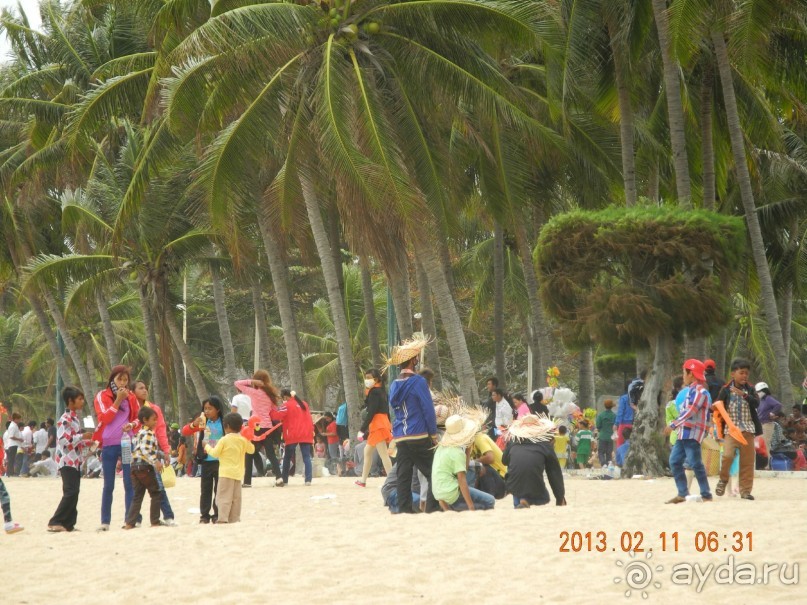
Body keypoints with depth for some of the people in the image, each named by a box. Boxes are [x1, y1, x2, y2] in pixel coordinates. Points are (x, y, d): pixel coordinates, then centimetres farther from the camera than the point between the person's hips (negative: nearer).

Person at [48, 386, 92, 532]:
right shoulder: (66, 419, -14)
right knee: (70, 492, -13)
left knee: (73, 493, 8)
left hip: (75, 460, 10)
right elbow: (63, 440, -22)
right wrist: (83, 436, -21)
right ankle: (54, 523, -10)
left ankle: (68, 523, 11)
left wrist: (88, 442, 12)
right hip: (67, 461, -10)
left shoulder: (75, 418, 15)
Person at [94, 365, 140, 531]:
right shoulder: (102, 396, 2)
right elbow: (104, 418, -9)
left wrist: (132, 425, -7)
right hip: (108, 444, -1)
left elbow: (138, 417, 15)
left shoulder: (131, 397, 9)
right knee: (108, 485, 3)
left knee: (129, 483, -3)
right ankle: (105, 522, 8)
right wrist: (118, 400, -12)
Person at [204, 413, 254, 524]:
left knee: (224, 496, -7)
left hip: (226, 472, -6)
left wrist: (208, 447, 10)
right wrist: (249, 442, 30)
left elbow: (215, 453, -7)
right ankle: (234, 518, 12)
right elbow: (252, 450, 18)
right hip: (238, 473, 6)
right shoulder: (243, 440, 6)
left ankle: (223, 518, -17)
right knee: (236, 497, 11)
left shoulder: (224, 440, -9)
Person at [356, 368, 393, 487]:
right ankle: (363, 480, 24)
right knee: (367, 451, 18)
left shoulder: (374, 392, -12)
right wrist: (389, 428, 18)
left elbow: (371, 412, -18)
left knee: (383, 454, -13)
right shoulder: (381, 391, 16)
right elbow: (386, 411, 17)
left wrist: (363, 429, -18)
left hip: (377, 425, -10)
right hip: (383, 423, 10)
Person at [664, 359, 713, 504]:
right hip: (684, 432, 10)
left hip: (693, 433, -10)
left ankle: (706, 496, -9)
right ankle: (682, 494, 12)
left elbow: (691, 411, -22)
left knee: (695, 463, -12)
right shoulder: (690, 390, 20)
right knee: (674, 461, 8)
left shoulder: (699, 390, -12)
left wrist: (673, 425, -25)